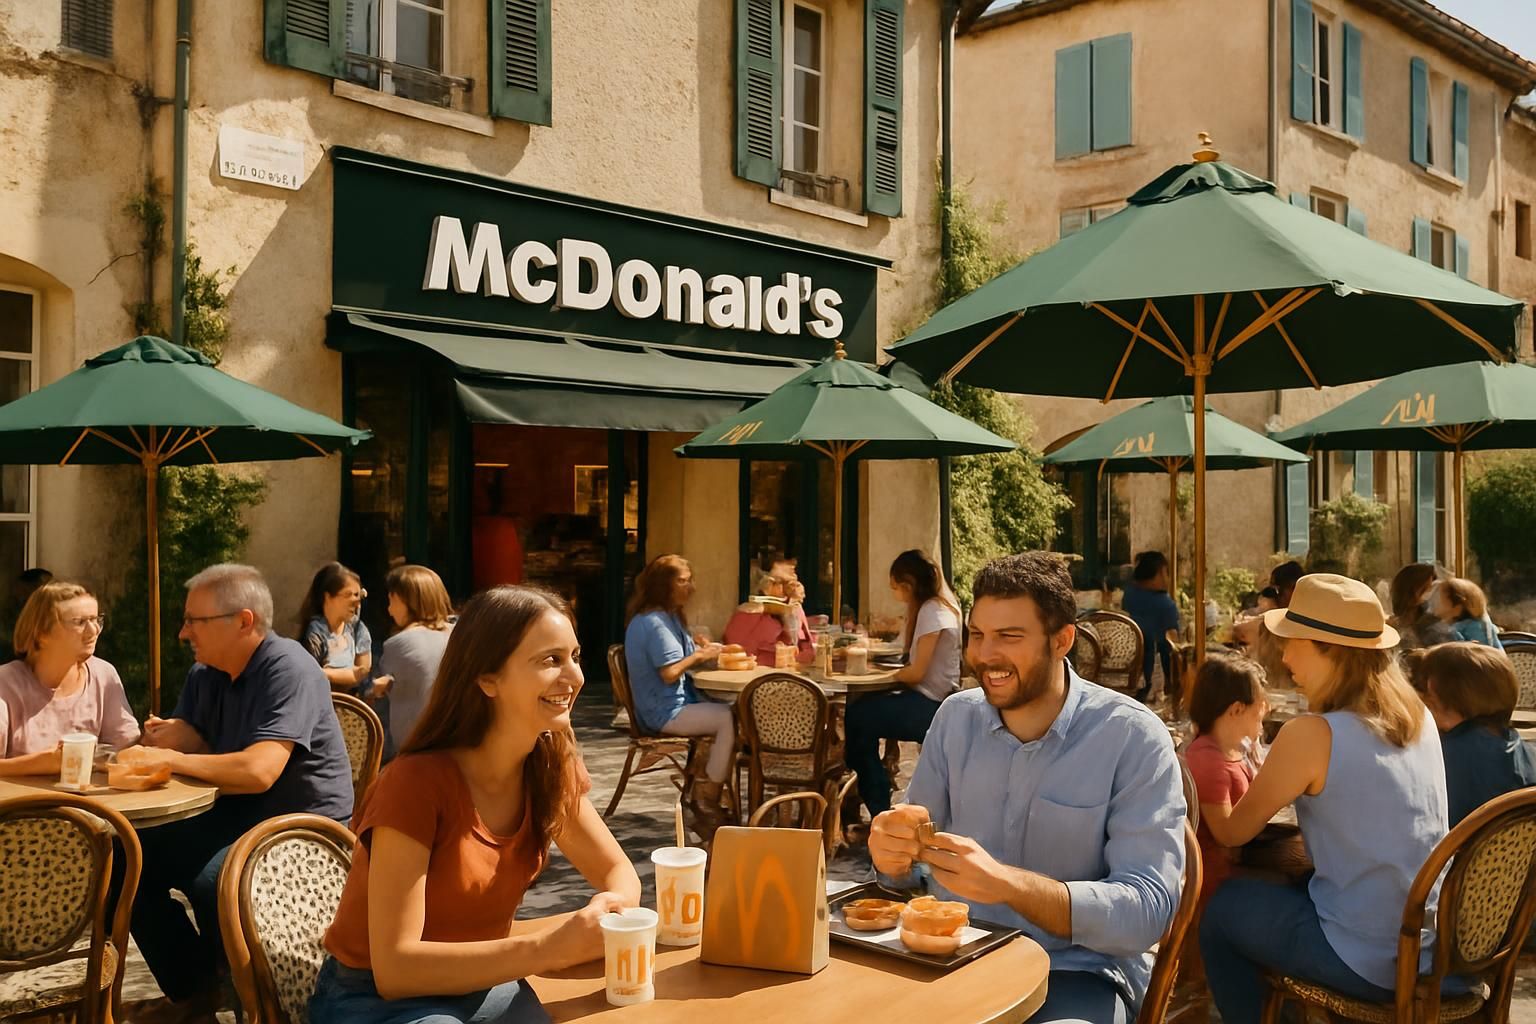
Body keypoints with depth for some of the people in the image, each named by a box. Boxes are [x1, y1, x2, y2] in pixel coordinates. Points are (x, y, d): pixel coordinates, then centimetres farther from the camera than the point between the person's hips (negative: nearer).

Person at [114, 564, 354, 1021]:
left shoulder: (287, 670, -20)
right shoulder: (205, 674, 8)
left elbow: (258, 770, -30)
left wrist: (172, 758, -19)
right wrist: (170, 735, -14)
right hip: (237, 814, 9)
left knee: (212, 880, -31)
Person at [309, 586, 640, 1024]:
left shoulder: (552, 767, -8)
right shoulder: (416, 782, -25)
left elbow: (618, 871, 4)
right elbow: (395, 967, -28)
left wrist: (610, 908, -20)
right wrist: (545, 948, -38)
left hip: (482, 985, 5)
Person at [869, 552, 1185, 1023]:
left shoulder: (1133, 737, -12)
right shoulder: (955, 717, 3)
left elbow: (1150, 909, -19)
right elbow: (915, 857, 7)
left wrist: (1008, 884, -32)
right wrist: (893, 854, -18)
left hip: (1077, 969, -4)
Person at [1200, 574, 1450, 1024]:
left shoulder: (1312, 734, -21)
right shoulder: (1418, 718, 1)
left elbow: (1232, 832, -8)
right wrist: (1278, 799, 16)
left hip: (1368, 963, -7)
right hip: (1436, 946, 7)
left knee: (1222, 909, 14)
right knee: (1287, 890, 29)